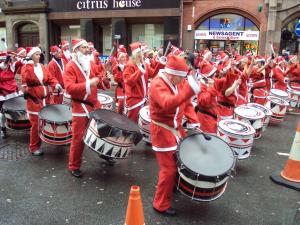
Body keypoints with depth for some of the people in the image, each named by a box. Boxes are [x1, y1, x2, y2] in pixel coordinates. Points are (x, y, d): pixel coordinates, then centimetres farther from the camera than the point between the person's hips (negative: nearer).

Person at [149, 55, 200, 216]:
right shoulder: (157, 84, -23)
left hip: (176, 128, 9)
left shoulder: (178, 82, 4)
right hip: (162, 131, -8)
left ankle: (174, 185, 49)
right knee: (169, 168, -5)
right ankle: (161, 205, 12)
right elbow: (168, 103, -41)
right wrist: (189, 90, -50)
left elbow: (184, 102, 12)